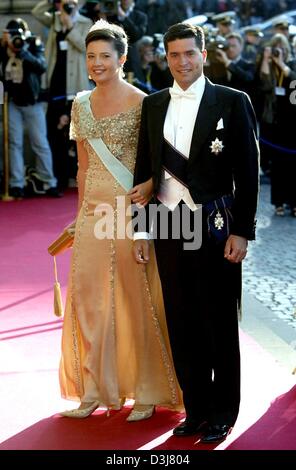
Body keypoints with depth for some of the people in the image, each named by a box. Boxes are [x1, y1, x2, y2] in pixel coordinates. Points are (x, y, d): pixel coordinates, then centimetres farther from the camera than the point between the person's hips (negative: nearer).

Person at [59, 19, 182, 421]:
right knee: (87, 295, 4)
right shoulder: (81, 105, 10)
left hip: (131, 207, -5)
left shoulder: (142, 103, -6)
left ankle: (146, 392, 11)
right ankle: (94, 390, 15)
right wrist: (80, 211, 15)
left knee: (136, 296, -1)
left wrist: (148, 186, -21)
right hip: (93, 209, 5)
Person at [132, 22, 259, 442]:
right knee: (181, 324, 9)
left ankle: (223, 413, 18)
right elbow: (144, 169, 12)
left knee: (220, 324, 5)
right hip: (168, 226, 4)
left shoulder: (233, 103, -2)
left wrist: (241, 231, -9)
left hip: (216, 227, -4)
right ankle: (196, 409, 21)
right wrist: (140, 229, 8)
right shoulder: (154, 105, 10)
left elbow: (248, 173, -4)